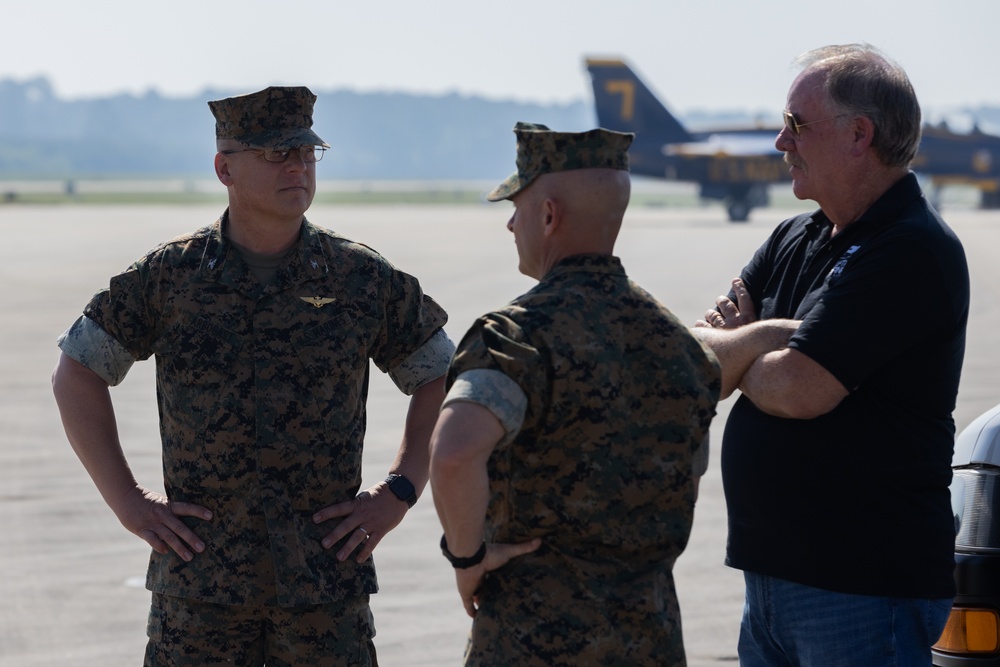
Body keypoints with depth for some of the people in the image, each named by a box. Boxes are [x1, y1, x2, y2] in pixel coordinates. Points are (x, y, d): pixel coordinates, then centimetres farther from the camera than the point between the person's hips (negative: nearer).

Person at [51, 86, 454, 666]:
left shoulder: (363, 280, 1)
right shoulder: (168, 276, 1)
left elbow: (443, 379, 11)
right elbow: (76, 373, 9)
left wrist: (398, 495, 1)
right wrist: (127, 500, 1)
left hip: (327, 584, 0)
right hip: (199, 586, 0)